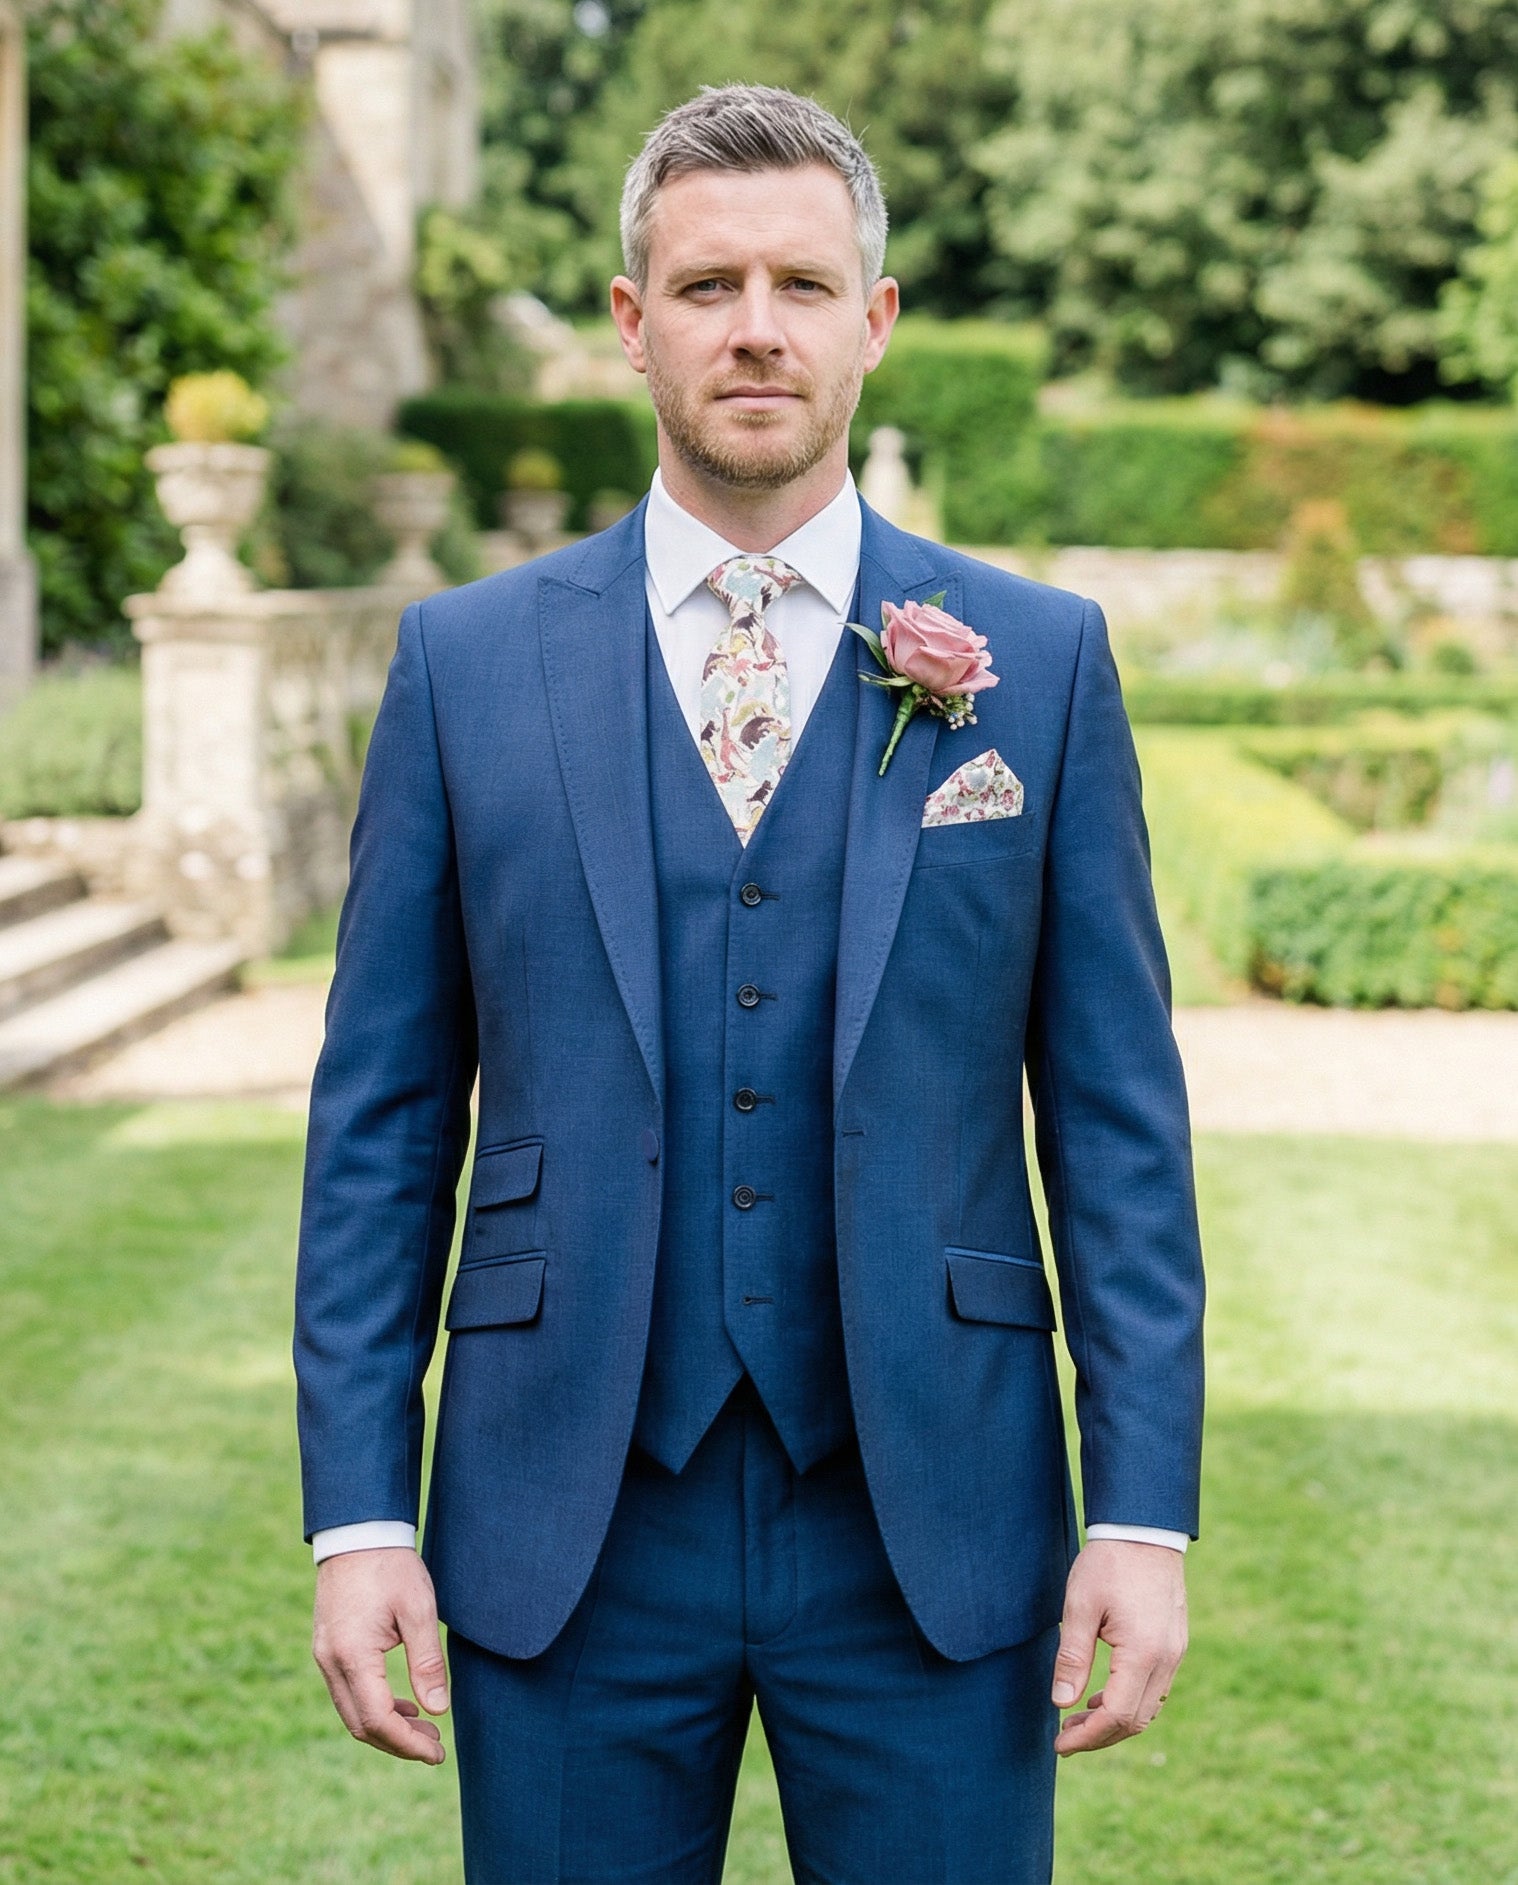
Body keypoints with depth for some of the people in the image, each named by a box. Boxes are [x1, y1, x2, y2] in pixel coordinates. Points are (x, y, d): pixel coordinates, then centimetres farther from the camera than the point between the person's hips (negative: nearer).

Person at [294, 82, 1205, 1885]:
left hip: (933, 1524, 0)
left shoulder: (1040, 660, 3)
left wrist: (1144, 1511, -4)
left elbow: (1119, 1114, 2)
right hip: (569, 1527, 0)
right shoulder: (467, 659, 4)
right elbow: (380, 1117, 4)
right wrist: (359, 1514, -2)